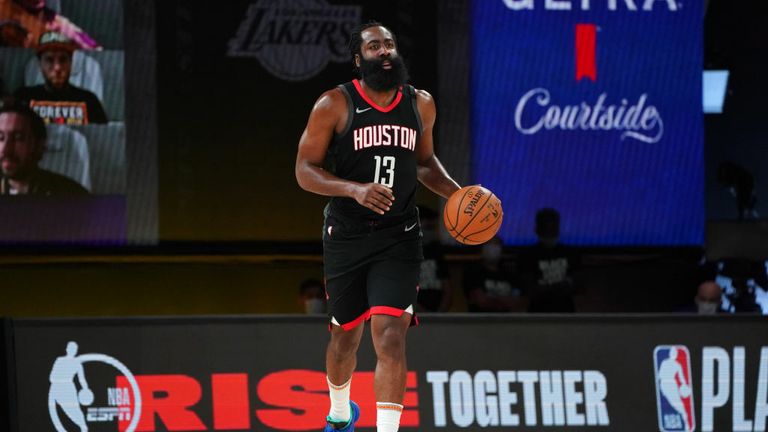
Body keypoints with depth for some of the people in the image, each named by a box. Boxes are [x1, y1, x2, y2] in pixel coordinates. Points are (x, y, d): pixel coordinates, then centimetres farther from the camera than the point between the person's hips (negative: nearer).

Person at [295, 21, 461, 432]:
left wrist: (455, 192, 3)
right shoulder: (334, 105, -8)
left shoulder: (421, 105, 4)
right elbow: (305, 170, -10)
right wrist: (355, 190, -26)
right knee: (346, 336, 15)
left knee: (390, 335, -16)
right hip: (346, 237, -1)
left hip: (398, 236, 1)